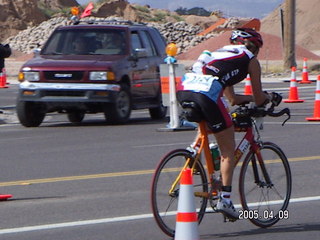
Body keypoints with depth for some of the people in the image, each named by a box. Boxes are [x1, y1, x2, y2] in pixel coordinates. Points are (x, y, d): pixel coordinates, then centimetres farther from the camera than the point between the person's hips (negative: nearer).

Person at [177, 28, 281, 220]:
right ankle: (225, 199, 3)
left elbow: (232, 99, 40)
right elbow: (259, 100, 21)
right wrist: (268, 98, 43)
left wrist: (260, 97, 50)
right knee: (229, 150, 8)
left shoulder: (220, 53, 36)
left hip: (184, 91, 6)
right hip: (206, 94, -6)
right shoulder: (250, 59, 18)